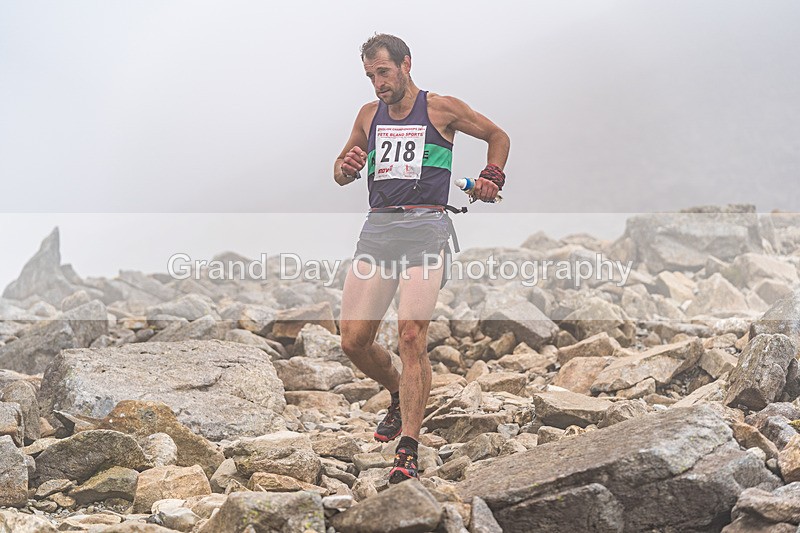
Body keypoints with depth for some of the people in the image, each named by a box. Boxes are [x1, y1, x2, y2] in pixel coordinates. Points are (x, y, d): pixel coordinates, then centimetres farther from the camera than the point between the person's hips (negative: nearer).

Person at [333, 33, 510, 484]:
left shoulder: (441, 109, 5)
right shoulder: (369, 115, 17)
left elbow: (497, 135, 18)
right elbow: (341, 172, 25)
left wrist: (493, 177, 2)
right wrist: (347, 168, 2)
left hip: (425, 227, -5)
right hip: (378, 228, 5)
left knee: (412, 336, -18)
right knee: (353, 339, -3)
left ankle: (408, 452, -16)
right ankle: (401, 396, 27)